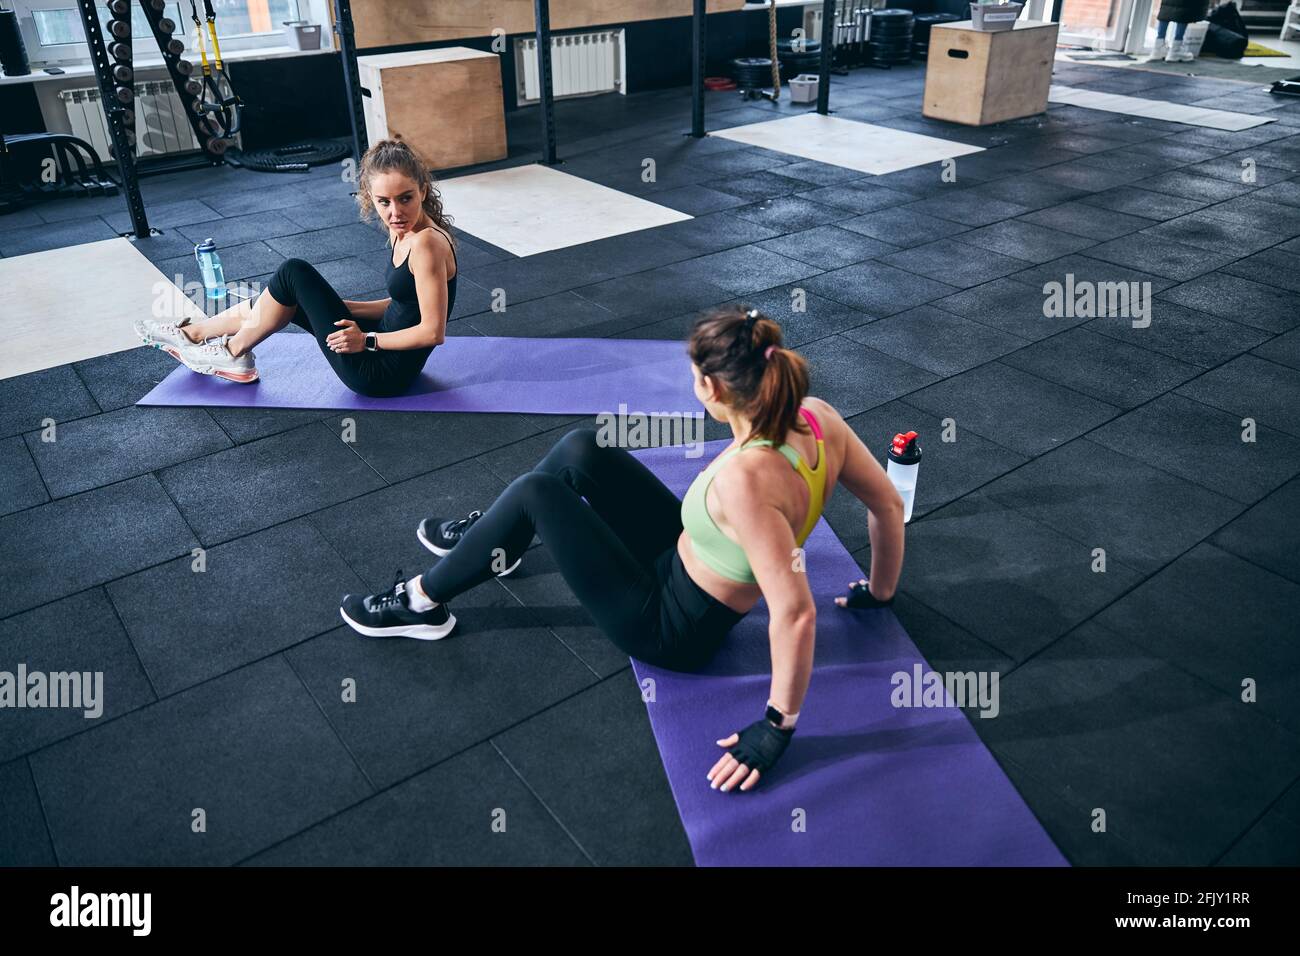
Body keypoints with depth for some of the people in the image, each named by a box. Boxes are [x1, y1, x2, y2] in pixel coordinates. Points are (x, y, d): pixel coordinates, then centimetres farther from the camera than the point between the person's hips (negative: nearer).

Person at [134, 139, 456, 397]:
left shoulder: (426, 243, -24)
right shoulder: (403, 231, 4)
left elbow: (433, 331, -24)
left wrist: (367, 340, -17)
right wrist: (337, 307, 8)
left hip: (382, 372, -9)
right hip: (381, 345, 9)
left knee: (294, 273, -8)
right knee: (283, 297, 16)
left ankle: (234, 352, 13)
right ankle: (190, 334, 34)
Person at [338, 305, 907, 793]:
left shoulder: (744, 479, -39)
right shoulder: (817, 416, -16)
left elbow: (794, 613, -39)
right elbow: (889, 504, -4)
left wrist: (777, 726, -26)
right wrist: (880, 593, 12)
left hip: (668, 627, -8)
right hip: (687, 558, 8)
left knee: (535, 492, -7)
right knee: (579, 451, 8)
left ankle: (423, 603, 15)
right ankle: (487, 539, 35)